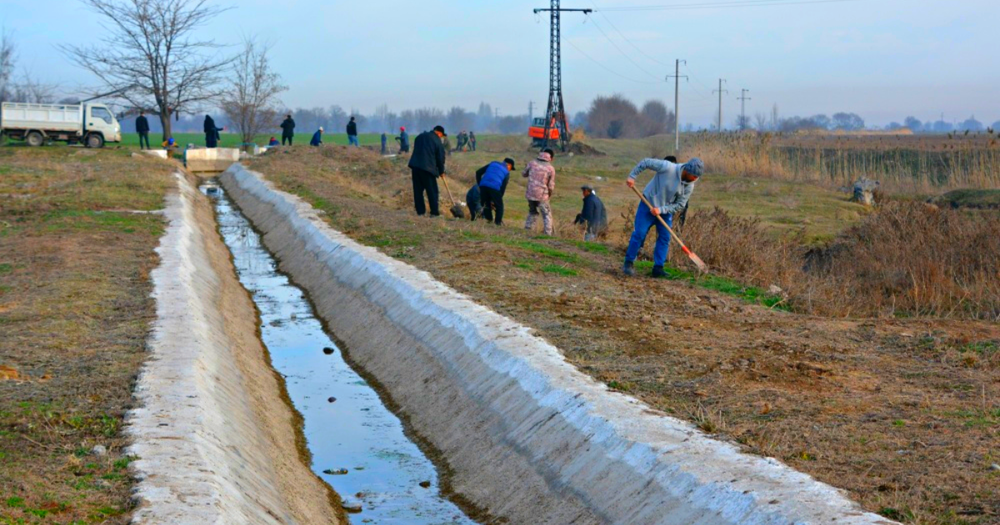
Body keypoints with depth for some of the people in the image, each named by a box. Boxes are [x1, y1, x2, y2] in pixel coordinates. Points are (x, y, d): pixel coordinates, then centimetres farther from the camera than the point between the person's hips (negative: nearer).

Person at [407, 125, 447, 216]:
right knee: (432, 191, 2)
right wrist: (441, 171, 14)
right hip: (428, 168, -6)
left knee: (418, 190, 11)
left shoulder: (420, 136, 15)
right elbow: (440, 158, 1)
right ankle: (434, 212, 2)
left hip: (415, 165, 6)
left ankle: (420, 211, 13)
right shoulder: (437, 141, -3)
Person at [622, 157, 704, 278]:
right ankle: (629, 262, 6)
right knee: (639, 234, -6)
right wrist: (632, 176, -21)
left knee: (665, 238, -1)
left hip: (666, 211, 4)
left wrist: (661, 210, -23)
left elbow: (680, 205, -11)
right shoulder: (667, 167, -27)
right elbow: (646, 162, -18)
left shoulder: (689, 186, -14)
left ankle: (658, 268, 5)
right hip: (648, 204, -4)